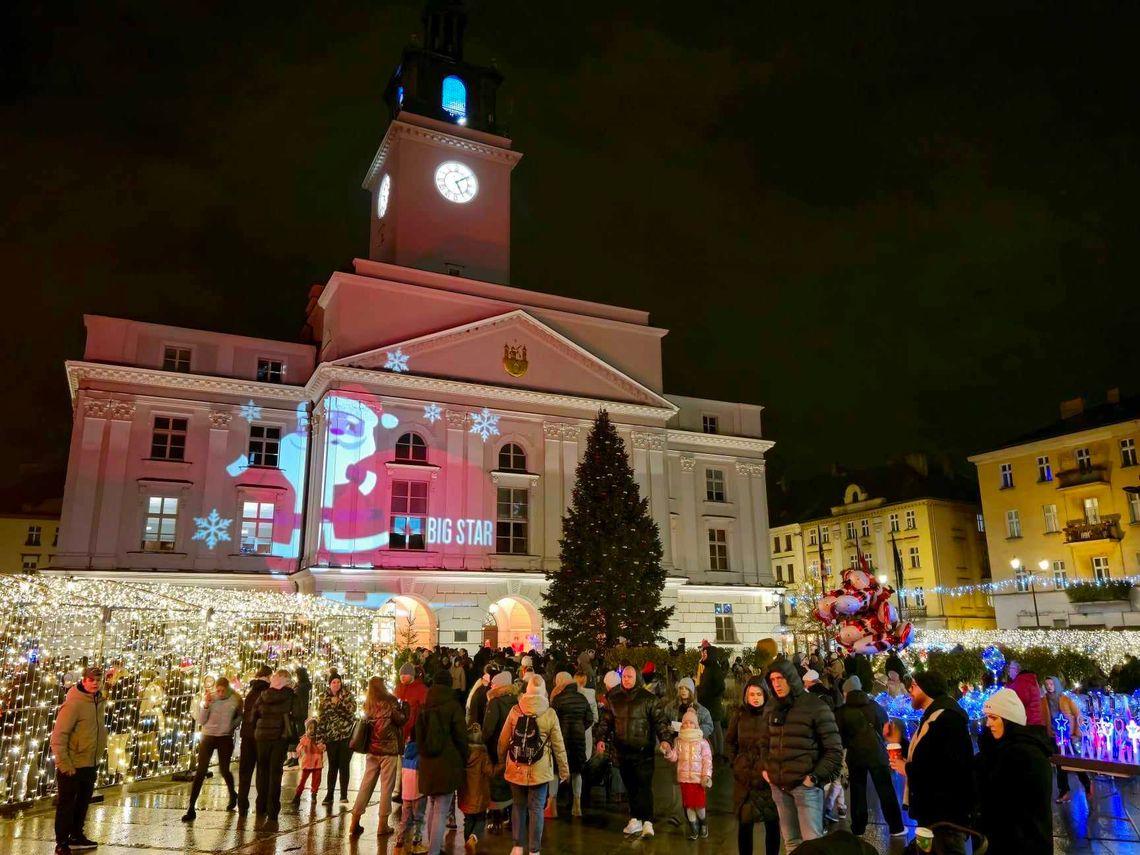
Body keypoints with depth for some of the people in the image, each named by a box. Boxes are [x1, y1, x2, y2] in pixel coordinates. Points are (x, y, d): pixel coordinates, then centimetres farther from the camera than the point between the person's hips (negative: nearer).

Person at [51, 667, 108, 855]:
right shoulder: (73, 704, -19)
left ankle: (77, 836, 34)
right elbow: (58, 735, -20)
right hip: (73, 766, -8)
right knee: (66, 805, 5)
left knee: (83, 803, 19)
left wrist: (99, 754, 13)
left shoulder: (100, 702, 4)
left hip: (91, 765, 8)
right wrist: (63, 763, -21)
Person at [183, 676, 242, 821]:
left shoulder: (235, 700, -7)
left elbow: (239, 716, 12)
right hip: (208, 737, 0)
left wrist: (232, 726, -1)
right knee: (200, 771, -7)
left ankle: (232, 795, 37)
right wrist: (206, 705, -24)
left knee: (224, 770, 8)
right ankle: (191, 808, -2)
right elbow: (200, 720, -11)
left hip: (225, 738, 0)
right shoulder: (209, 698, -9)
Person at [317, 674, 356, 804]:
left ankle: (344, 794, 7)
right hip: (331, 736, 1)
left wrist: (339, 701, -24)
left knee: (344, 765, -1)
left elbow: (352, 709, -13)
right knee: (332, 766, 5)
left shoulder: (347, 695, 1)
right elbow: (320, 719, 1)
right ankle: (329, 794, 14)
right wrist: (321, 739, -3)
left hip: (347, 735, -1)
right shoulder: (323, 698, 4)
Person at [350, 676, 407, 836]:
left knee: (366, 785, 11)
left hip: (372, 749, 5)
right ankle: (383, 824, 6)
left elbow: (366, 720, 11)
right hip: (389, 749, -5)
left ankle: (355, 822, 12)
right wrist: (402, 708, 5)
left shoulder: (368, 705, 4)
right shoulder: (390, 702, -9)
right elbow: (400, 719, -11)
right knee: (386, 786, 2)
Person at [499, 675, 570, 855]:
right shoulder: (550, 714, -9)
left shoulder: (515, 710, -5)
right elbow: (558, 745, -4)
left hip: (516, 768, 2)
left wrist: (500, 759, 19)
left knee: (519, 806, 17)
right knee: (536, 809, 8)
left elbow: (503, 739, 4)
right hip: (539, 770, -2)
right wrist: (564, 770, 5)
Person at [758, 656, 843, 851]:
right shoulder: (773, 709, 10)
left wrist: (815, 777, -12)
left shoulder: (815, 707, -8)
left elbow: (834, 750, -8)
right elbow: (765, 743, 22)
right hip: (779, 786, 6)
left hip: (805, 785, -6)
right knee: (791, 841, 12)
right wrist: (766, 768, 8)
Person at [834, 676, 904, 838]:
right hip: (877, 753, 1)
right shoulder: (875, 705, 2)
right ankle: (896, 828, 14)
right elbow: (886, 726, 16)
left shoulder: (842, 712, -6)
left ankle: (858, 829, 13)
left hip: (855, 755, -1)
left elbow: (840, 738, -3)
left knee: (858, 792, 9)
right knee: (886, 791, 9)